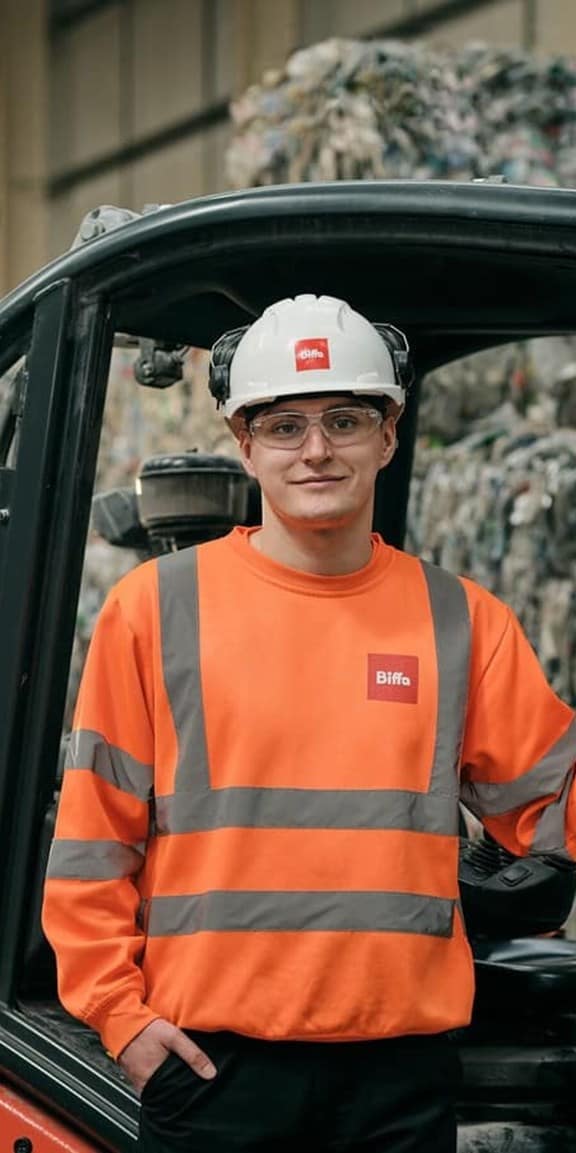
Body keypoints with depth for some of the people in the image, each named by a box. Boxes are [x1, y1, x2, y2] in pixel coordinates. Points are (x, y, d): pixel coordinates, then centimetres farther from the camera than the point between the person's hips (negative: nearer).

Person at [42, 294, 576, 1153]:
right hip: (210, 1053, -1)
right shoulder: (158, 607, 1)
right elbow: (92, 837, 2)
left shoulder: (461, 621, 7)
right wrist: (118, 1011, -2)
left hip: (403, 1061, 2)